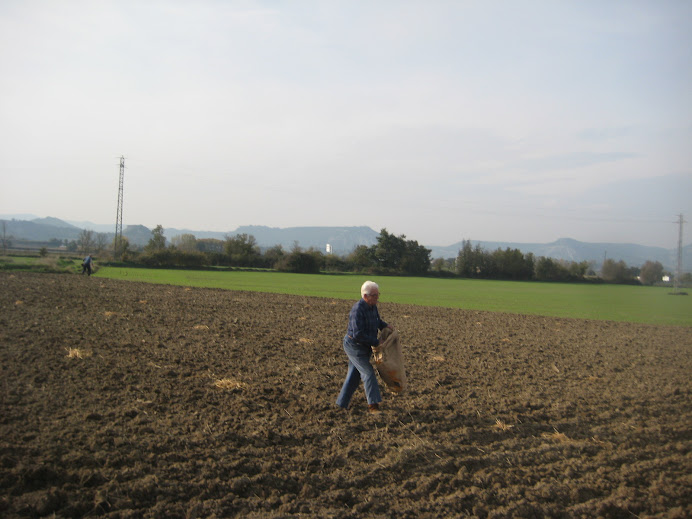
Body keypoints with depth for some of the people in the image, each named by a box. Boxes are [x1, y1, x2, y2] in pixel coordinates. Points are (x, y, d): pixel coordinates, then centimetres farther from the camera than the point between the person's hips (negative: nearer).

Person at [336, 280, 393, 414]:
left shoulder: (372, 306, 2)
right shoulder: (357, 310, -26)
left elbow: (377, 320, 22)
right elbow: (358, 334, -30)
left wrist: (385, 325, 1)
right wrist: (376, 342, -24)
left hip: (364, 347, 9)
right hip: (354, 346, -9)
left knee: (354, 375, 14)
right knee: (368, 373, -11)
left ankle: (342, 403, 25)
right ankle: (373, 405, -6)